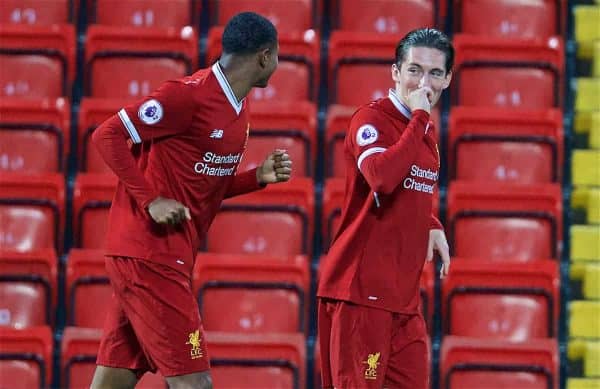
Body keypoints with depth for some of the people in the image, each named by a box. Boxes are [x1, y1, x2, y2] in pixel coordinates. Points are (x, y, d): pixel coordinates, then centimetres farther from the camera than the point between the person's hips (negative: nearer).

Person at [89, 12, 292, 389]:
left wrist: (259, 177, 6)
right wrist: (151, 201, -19)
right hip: (149, 255, -9)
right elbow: (108, 136, -15)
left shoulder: (238, 110, 13)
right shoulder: (190, 94, -15)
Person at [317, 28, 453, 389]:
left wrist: (433, 226, 13)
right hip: (361, 287, -8)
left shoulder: (427, 130, 15)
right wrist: (418, 118, -23)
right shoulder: (371, 118, -10)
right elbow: (382, 177, -30)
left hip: (404, 292, 8)